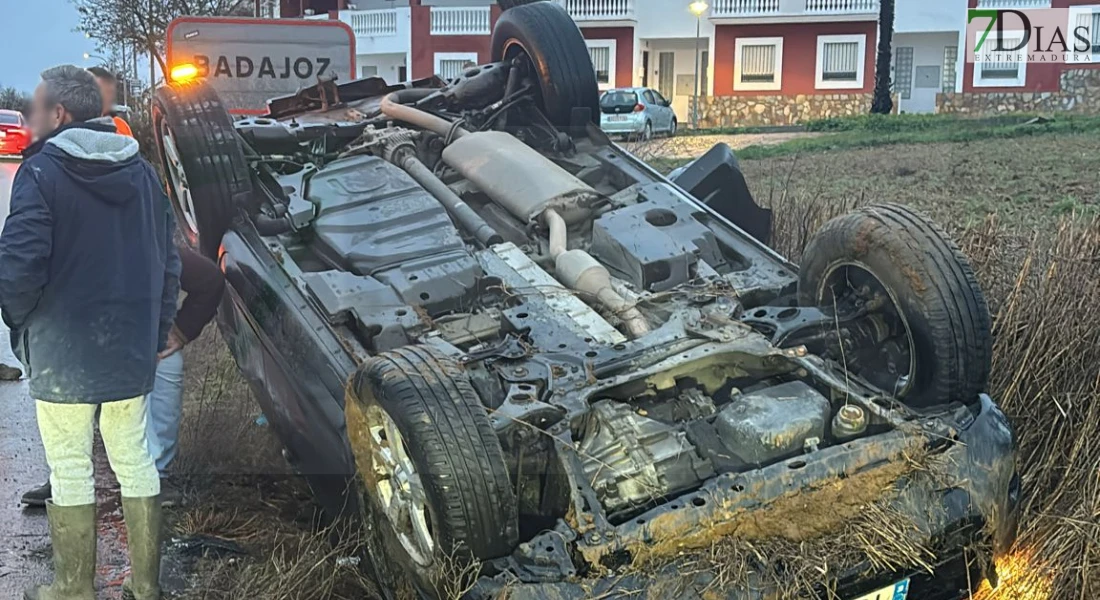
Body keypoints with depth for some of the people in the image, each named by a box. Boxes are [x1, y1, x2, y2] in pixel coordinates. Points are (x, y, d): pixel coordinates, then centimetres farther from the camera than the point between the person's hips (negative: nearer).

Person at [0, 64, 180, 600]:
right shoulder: (142, 172, 7)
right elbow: (169, 263, 9)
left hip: (63, 353, -5)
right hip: (131, 352, 6)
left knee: (70, 470, 6)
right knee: (134, 461, 13)